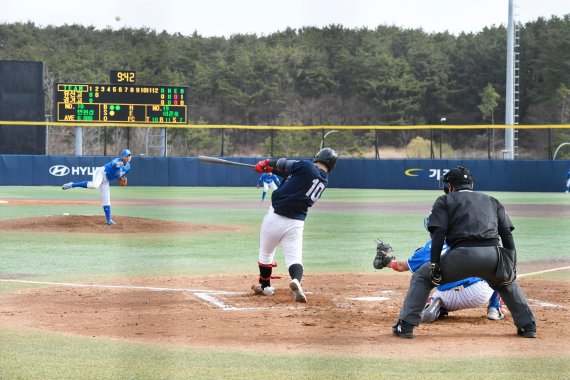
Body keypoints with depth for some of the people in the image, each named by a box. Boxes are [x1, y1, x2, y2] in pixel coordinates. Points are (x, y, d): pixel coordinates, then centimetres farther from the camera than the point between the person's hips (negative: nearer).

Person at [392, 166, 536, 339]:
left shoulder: (445, 201, 19)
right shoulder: (492, 201, 29)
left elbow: (438, 234, 3)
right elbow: (507, 234, 17)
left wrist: (434, 265, -1)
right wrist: (512, 266, 14)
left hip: (463, 254, -3)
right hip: (492, 255, 3)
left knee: (421, 277, 18)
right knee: (507, 282, 36)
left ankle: (405, 326, 8)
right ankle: (528, 326, 26)